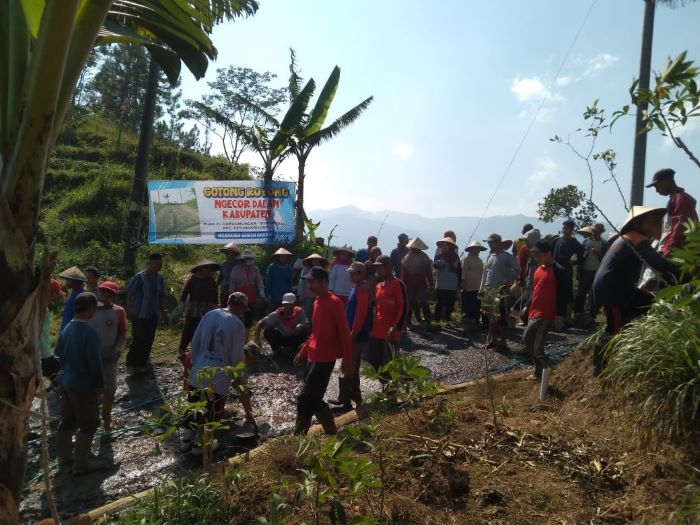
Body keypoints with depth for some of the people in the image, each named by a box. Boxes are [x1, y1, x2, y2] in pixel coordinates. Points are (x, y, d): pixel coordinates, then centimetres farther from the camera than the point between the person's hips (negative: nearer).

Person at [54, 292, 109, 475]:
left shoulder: (67, 328, 1)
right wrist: (100, 383, -9)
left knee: (67, 421, 21)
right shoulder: (90, 333, -24)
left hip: (65, 381, 8)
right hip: (83, 384, -8)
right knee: (88, 425, 6)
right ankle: (81, 464, 14)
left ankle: (64, 457, 34)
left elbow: (58, 352, 14)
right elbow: (95, 362, -21)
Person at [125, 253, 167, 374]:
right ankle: (130, 364, 10)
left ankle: (141, 364, 19)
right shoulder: (140, 277, -9)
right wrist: (129, 310, -11)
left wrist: (163, 310, 9)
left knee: (148, 341, 7)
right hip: (139, 314, -5)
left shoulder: (160, 279, 8)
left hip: (153, 315, 5)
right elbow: (129, 294, -6)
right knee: (138, 339, -6)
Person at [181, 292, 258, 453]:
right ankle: (200, 443, 24)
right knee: (210, 411, 12)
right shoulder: (237, 325, -13)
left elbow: (195, 343, 8)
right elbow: (237, 357, -9)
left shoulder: (209, 315, 2)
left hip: (198, 372, 5)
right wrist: (239, 378, 4)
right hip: (218, 377, -5)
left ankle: (187, 440, 30)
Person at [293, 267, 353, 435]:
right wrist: (303, 352, 19)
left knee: (305, 401, -6)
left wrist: (347, 362, -18)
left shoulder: (335, 302, -14)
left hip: (325, 360, -9)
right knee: (314, 400, 14)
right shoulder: (317, 302, 12)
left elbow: (344, 333, -16)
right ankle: (331, 432, 27)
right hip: (313, 358, 9)